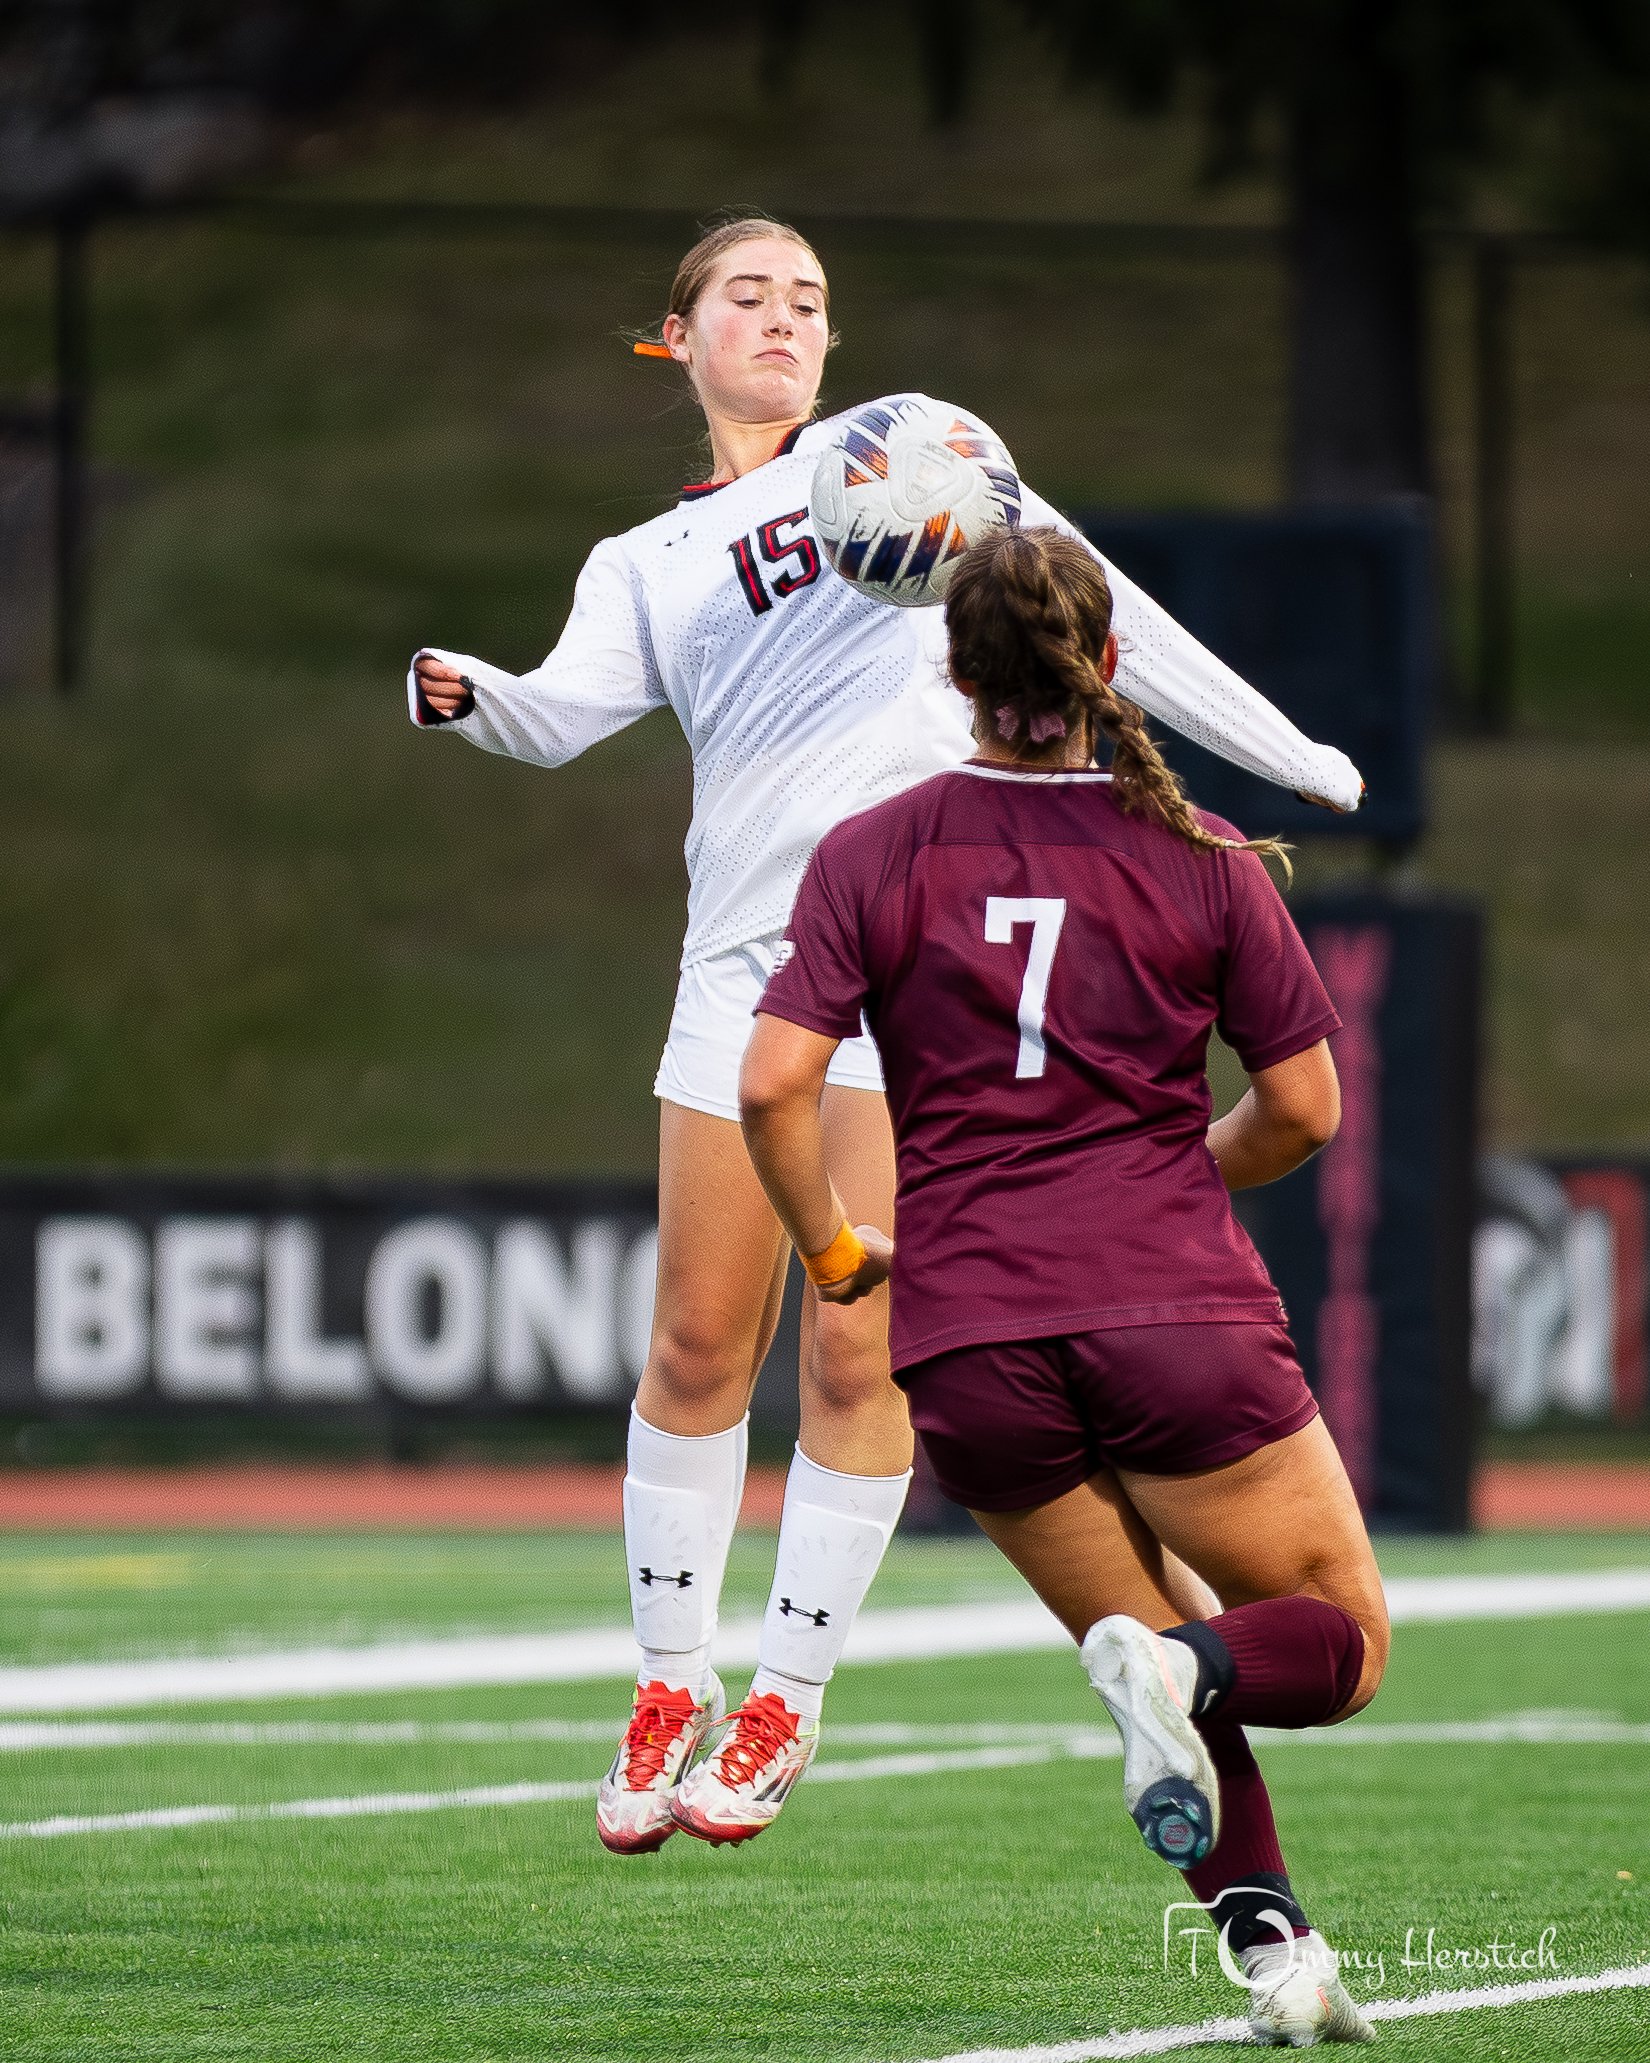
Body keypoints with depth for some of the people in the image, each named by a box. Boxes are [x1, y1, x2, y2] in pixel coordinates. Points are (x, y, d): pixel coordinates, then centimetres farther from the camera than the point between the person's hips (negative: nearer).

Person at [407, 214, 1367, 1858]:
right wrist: (467, 695, -24)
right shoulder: (648, 565, 18)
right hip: (747, 959, 2)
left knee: (860, 1355, -6)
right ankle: (670, 1689, 15)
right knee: (699, 1346, 0)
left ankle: (785, 1706, 6)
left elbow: (1092, 611, 18)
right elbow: (569, 709, -1)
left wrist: (1293, 754, 18)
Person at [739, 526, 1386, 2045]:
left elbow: (772, 1083, -7)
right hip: (1181, 1317, -2)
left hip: (970, 1347, 2)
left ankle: (1269, 1936, -6)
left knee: (1160, 1657, 19)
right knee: (1344, 1645, 12)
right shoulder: (1203, 861, 1)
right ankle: (1183, 1670, -22)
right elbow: (1303, 1108, 5)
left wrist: (833, 1249, 10)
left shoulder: (872, 856, 1)